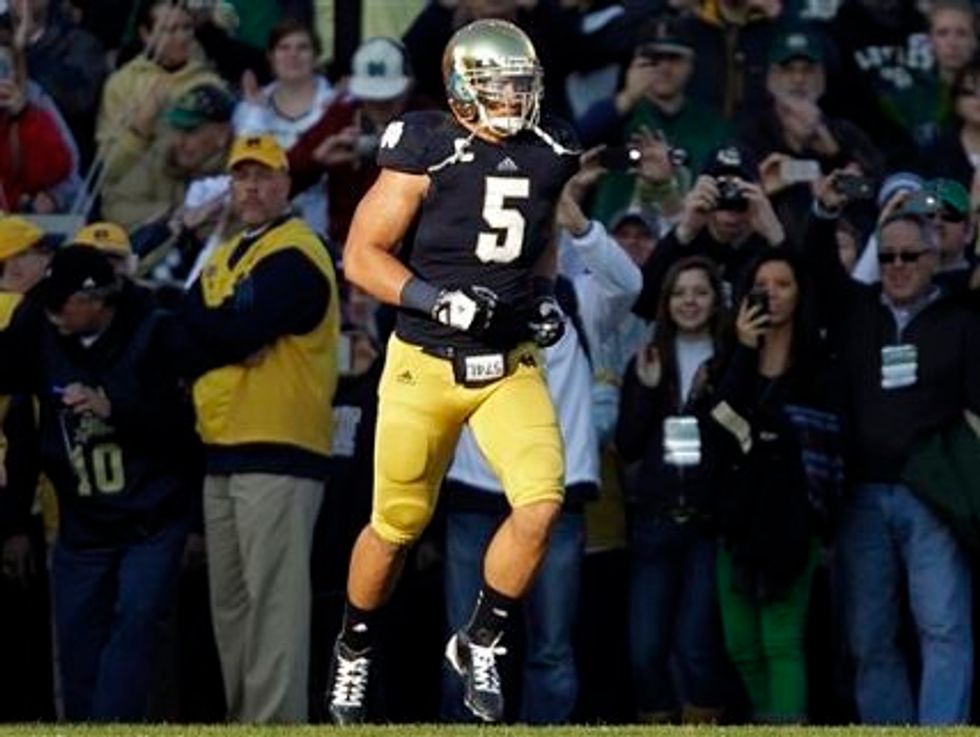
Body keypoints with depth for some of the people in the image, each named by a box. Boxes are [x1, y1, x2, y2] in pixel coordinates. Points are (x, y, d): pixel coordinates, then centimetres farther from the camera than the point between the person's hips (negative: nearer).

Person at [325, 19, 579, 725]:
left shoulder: (547, 153, 1)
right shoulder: (426, 153, -15)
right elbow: (362, 256, -13)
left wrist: (545, 298, 5)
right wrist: (437, 300, -25)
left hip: (511, 366, 4)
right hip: (426, 366, -4)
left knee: (542, 503, -15)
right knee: (398, 526, 7)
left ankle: (481, 643, 6)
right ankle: (355, 649, 34)